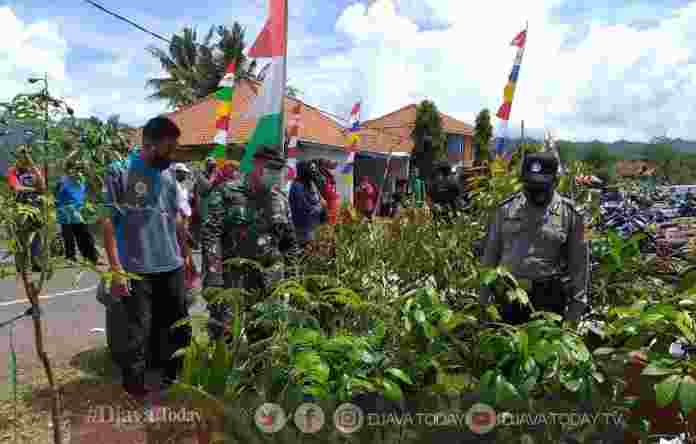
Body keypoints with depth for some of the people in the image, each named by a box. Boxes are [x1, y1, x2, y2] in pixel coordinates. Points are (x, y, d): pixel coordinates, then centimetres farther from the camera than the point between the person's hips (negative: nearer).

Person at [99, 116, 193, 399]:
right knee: (139, 333, 4)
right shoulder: (119, 172, -8)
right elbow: (108, 222, -10)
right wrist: (116, 269, -15)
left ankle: (174, 375, 35)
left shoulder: (168, 174, 9)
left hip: (172, 267, 6)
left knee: (179, 327, 15)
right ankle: (135, 386, 23)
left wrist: (186, 254, 17)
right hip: (137, 270, -6)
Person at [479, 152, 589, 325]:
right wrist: (485, 295, 8)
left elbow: (578, 264, 3)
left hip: (548, 300, -2)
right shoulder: (506, 209, 5)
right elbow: (490, 253, 10)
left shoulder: (569, 214, 0)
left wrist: (576, 304, 0)